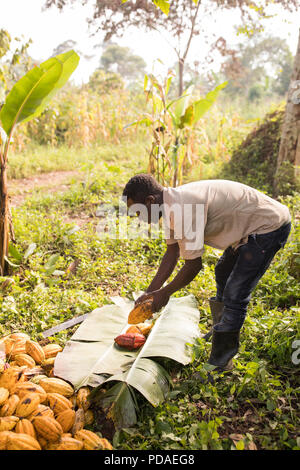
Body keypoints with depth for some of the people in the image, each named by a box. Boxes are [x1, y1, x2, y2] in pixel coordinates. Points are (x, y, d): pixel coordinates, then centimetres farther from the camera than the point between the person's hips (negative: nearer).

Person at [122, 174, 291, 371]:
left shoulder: (183, 209, -32)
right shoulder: (171, 205, -1)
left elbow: (193, 265, -26)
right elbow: (172, 253, 6)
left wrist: (164, 293, -11)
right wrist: (150, 291, 4)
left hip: (270, 227, -10)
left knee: (234, 297, -11)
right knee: (223, 274, 27)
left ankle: (219, 365, 4)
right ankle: (220, 331, 48)